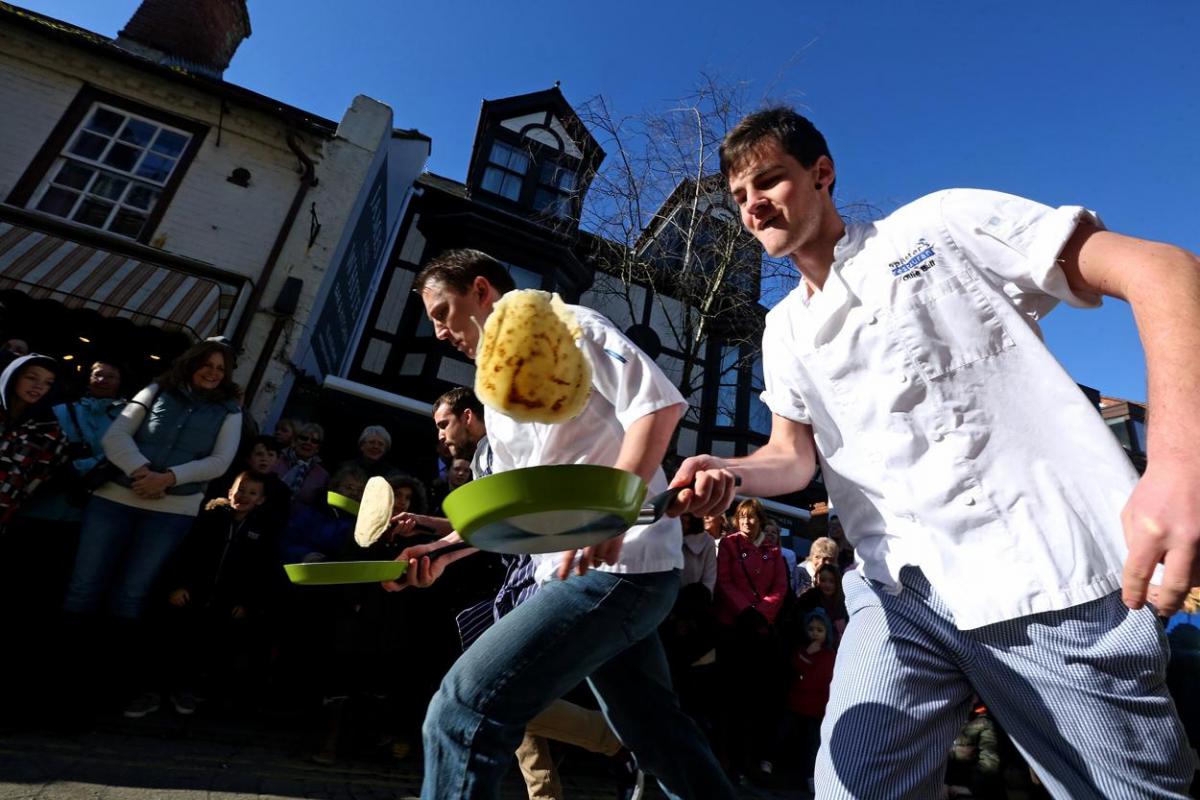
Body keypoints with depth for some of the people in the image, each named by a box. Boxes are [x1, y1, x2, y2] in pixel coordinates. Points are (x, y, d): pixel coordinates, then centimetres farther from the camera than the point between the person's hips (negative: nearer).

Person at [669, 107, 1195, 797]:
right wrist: (726, 473, -13)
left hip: (1054, 583, -3)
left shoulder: (943, 224, -1)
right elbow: (794, 456, 11)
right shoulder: (784, 330, 14)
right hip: (900, 590, 4)